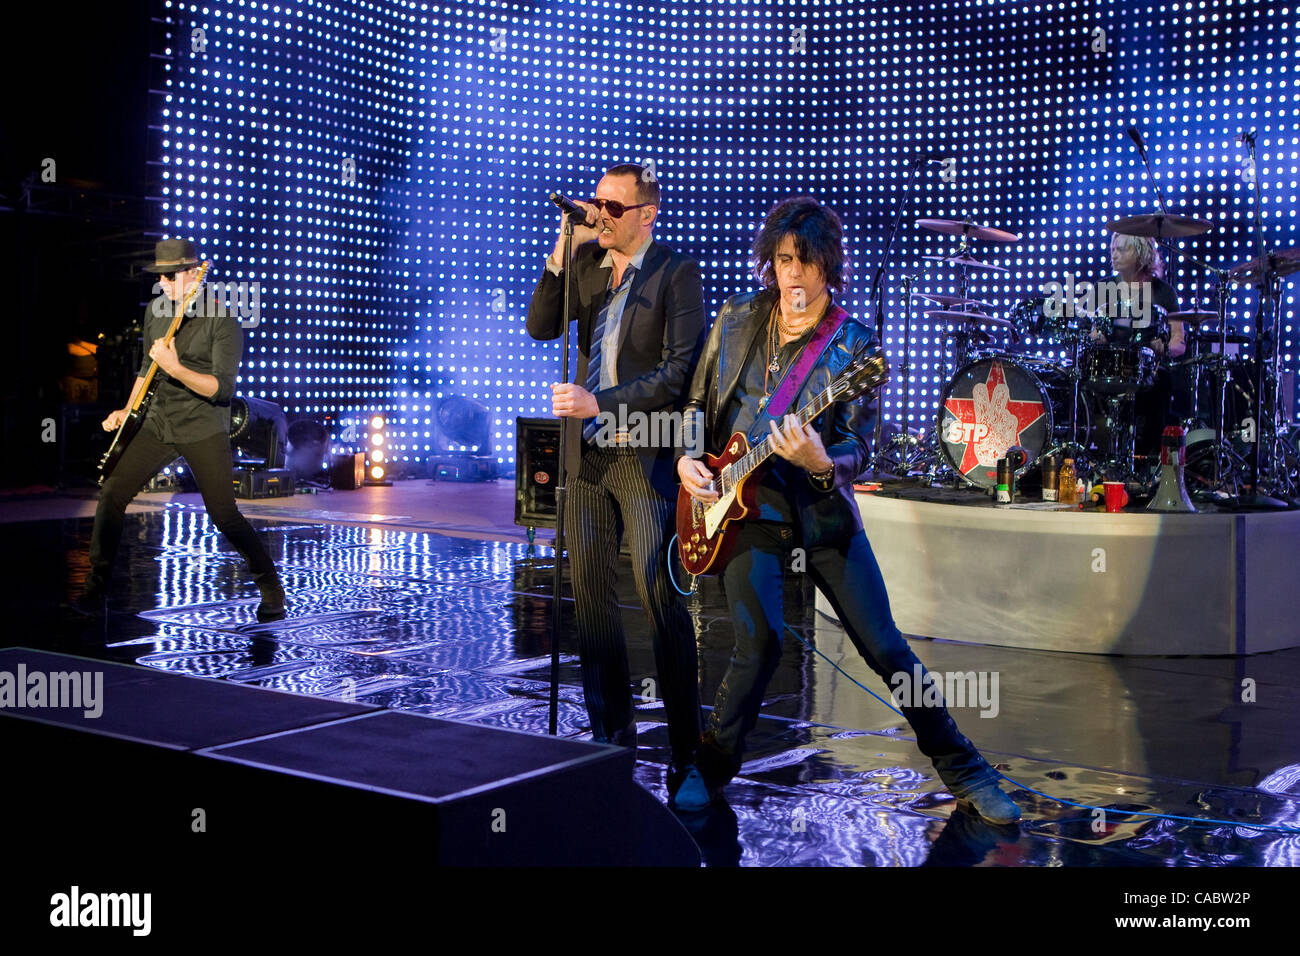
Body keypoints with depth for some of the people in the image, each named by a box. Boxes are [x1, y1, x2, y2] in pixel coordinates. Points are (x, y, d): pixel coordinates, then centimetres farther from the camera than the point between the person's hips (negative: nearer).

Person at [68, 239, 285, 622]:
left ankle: (271, 589, 8)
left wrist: (175, 368, -31)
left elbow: (222, 388, -20)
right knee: (112, 494, -4)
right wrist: (127, 410, 15)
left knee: (224, 516, -12)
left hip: (204, 430, -6)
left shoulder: (222, 320, -13)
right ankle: (95, 591, 9)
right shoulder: (154, 310, 8)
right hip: (158, 424, 6)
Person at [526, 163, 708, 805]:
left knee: (659, 597, -7)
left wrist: (599, 403, -19)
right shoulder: (588, 263, 12)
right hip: (588, 455, 6)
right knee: (591, 595, 9)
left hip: (646, 455, -6)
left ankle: (686, 750, 1)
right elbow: (540, 327, 3)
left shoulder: (677, 272, -6)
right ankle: (612, 735, 21)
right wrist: (562, 251, -7)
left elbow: (680, 370, -13)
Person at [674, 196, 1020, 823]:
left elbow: (858, 448, -9)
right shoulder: (736, 320, 4)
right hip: (746, 506, 1)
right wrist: (687, 458, -2)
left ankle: (964, 773, 16)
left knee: (886, 648, 1)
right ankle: (712, 771, 8)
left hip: (822, 507, 0)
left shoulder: (852, 346, -5)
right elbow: (698, 402, 15)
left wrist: (821, 462, -31)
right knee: (759, 645, -15)